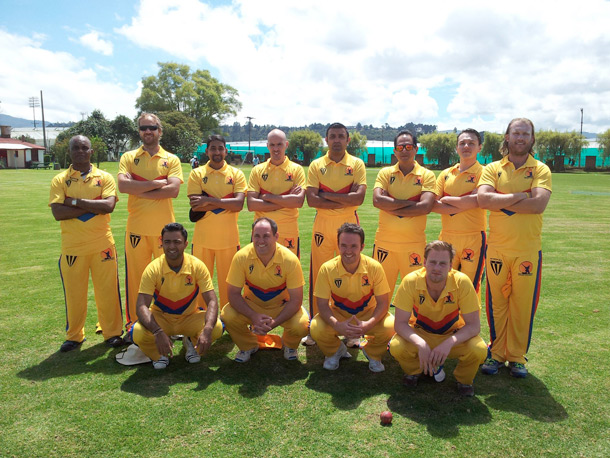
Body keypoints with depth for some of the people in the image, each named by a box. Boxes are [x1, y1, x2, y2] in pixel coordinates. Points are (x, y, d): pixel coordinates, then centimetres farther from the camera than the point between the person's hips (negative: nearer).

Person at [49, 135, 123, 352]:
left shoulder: (104, 177, 3)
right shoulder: (60, 180, 3)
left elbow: (108, 206, -14)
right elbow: (58, 213, -11)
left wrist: (75, 201, -12)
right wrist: (93, 207, -13)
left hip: (102, 245, 0)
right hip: (72, 247, 1)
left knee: (107, 291, 6)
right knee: (74, 293, 10)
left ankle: (112, 333, 20)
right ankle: (74, 336, 27)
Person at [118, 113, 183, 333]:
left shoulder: (171, 160, 6)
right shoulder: (128, 158, 9)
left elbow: (173, 190, -11)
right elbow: (122, 185, -9)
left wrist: (138, 190, -10)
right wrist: (157, 184, -12)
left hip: (164, 228, -1)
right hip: (136, 227, 1)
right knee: (135, 275, 7)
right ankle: (134, 322, 21)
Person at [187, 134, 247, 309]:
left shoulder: (236, 174, 3)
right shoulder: (197, 174, 4)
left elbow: (239, 204, -11)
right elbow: (195, 206, -9)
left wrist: (209, 200, -16)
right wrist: (226, 203, -12)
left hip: (228, 238, 0)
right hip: (202, 238, 1)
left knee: (228, 282, 7)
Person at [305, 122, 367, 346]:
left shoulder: (356, 164, 3)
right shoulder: (316, 165, 5)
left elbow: (359, 197, -12)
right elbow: (311, 200, -7)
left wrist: (326, 195, -12)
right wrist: (343, 202, -13)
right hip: (322, 225, 1)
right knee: (318, 276, 4)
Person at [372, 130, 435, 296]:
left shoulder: (426, 175, 4)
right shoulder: (385, 173, 8)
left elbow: (425, 206, -12)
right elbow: (377, 200, -9)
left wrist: (390, 207, -11)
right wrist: (409, 203, -10)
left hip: (414, 243, -1)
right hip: (385, 240, 1)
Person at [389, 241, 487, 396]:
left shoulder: (462, 282, -24)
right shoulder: (411, 281, -24)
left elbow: (474, 325, -21)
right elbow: (400, 323, -22)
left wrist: (449, 343, -39)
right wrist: (421, 344, -40)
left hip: (454, 335, 0)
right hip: (420, 334, 0)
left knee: (479, 350, -29)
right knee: (396, 347, -29)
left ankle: (464, 380, 8)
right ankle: (414, 371, 9)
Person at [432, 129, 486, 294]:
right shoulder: (446, 174, 12)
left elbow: (476, 200, -17)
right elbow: (432, 204, 1)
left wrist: (446, 199, -4)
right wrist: (461, 206, -12)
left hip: (473, 238, -3)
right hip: (447, 237, 4)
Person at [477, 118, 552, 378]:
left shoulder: (540, 170, 3)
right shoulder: (493, 169, 5)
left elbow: (539, 203, -16)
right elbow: (483, 199, -13)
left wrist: (501, 203, -12)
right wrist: (519, 196, -14)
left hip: (528, 249, 0)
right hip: (497, 248, 1)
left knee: (523, 304, 6)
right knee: (496, 303, 7)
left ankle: (516, 356, 22)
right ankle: (496, 353, 22)